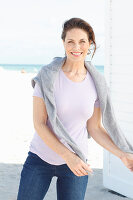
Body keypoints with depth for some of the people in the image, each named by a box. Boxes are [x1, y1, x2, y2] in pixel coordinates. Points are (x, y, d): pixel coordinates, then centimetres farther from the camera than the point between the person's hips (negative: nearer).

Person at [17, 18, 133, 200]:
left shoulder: (95, 83, -2)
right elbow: (39, 124, -12)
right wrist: (68, 156, -19)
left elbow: (94, 128, 4)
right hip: (40, 158, -1)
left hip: (77, 163, 2)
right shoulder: (48, 75, -11)